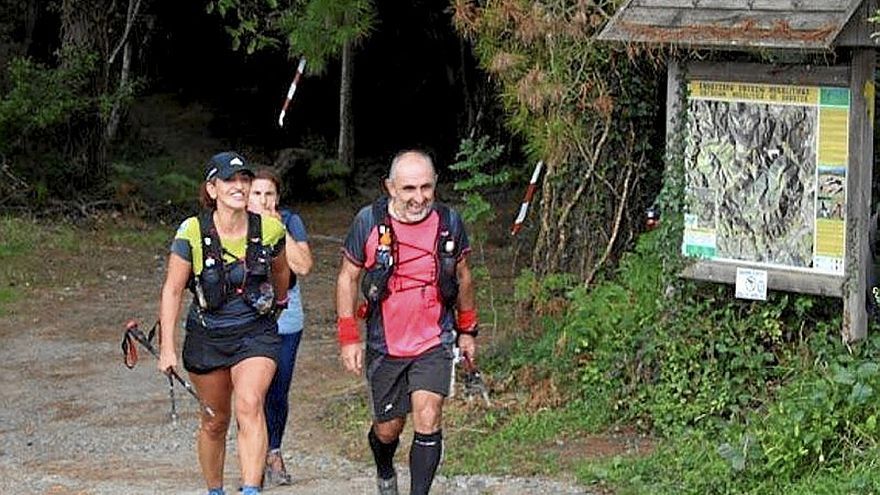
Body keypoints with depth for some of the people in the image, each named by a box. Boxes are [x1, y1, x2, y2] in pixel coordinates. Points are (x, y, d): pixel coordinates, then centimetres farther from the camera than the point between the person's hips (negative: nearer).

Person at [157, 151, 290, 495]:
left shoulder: (269, 229, -9)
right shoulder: (192, 232, -14)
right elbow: (172, 290, -8)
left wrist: (276, 305, 31)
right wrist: (167, 347, -12)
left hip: (256, 332, 0)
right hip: (207, 335, 0)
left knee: (250, 405, -23)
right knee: (215, 421, 12)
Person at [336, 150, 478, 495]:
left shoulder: (449, 221, -5)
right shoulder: (369, 221, -10)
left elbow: (462, 276, 11)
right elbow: (347, 277, 0)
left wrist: (467, 330, 17)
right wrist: (349, 338, -3)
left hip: (434, 343, 0)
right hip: (385, 346, 0)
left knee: (428, 420, -17)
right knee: (388, 428, 12)